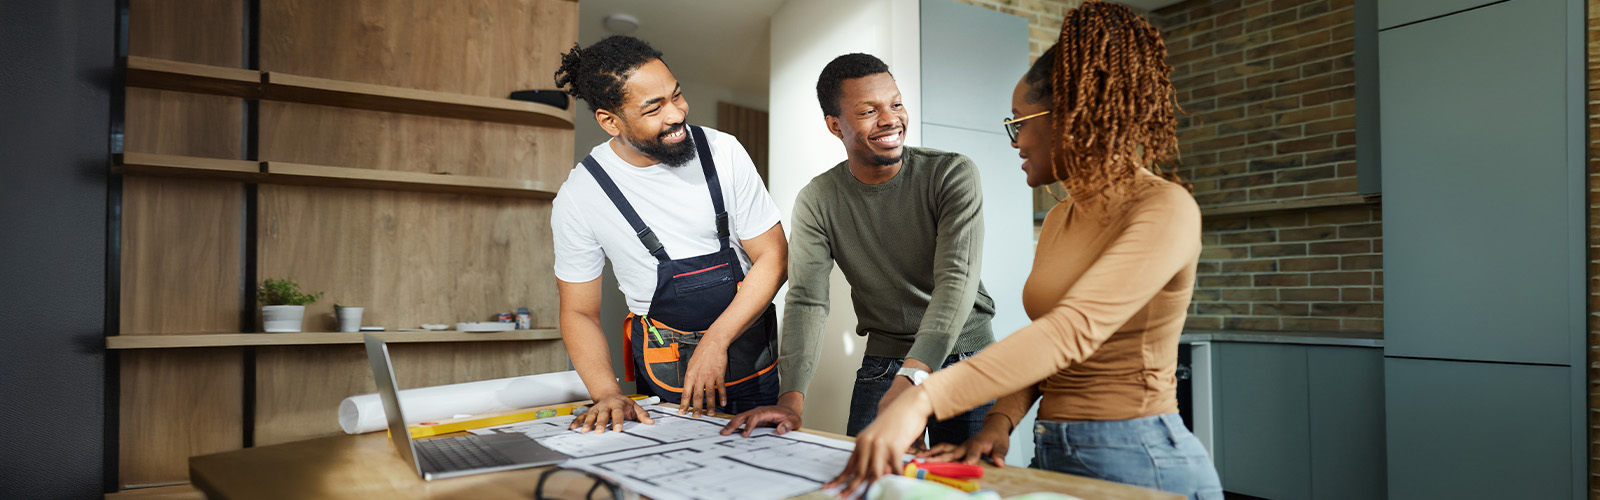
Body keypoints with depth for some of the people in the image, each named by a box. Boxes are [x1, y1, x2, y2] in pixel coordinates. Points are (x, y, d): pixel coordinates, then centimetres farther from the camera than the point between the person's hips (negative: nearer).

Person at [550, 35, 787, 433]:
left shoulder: (723, 152, -10)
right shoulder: (578, 197, -10)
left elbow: (772, 256, -7)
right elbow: (580, 312, -2)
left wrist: (715, 341, -16)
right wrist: (607, 393, -18)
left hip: (750, 359, 1)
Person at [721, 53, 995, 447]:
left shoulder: (953, 175, -11)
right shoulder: (816, 201, -4)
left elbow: (956, 281, -22)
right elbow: (807, 300, -12)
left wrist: (912, 377, -37)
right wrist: (792, 399, -27)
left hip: (966, 358, -1)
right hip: (881, 366, 2)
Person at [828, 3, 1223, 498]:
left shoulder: (1165, 209, -15)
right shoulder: (1059, 219, 11)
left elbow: (1074, 331, -29)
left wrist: (921, 400, -37)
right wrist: (1000, 421, -8)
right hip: (1054, 455, 7)